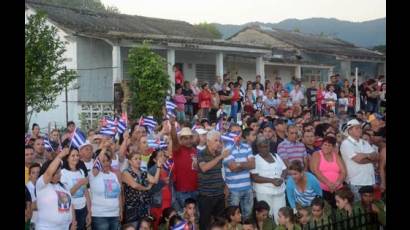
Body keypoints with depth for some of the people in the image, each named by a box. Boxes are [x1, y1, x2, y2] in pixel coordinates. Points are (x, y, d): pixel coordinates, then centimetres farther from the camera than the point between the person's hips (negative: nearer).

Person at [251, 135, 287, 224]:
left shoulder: (276, 156, 14)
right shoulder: (255, 159, -4)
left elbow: (284, 170, 14)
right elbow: (255, 177, -13)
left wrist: (282, 178, -8)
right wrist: (271, 180, -19)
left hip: (279, 190, 5)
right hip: (264, 192, -5)